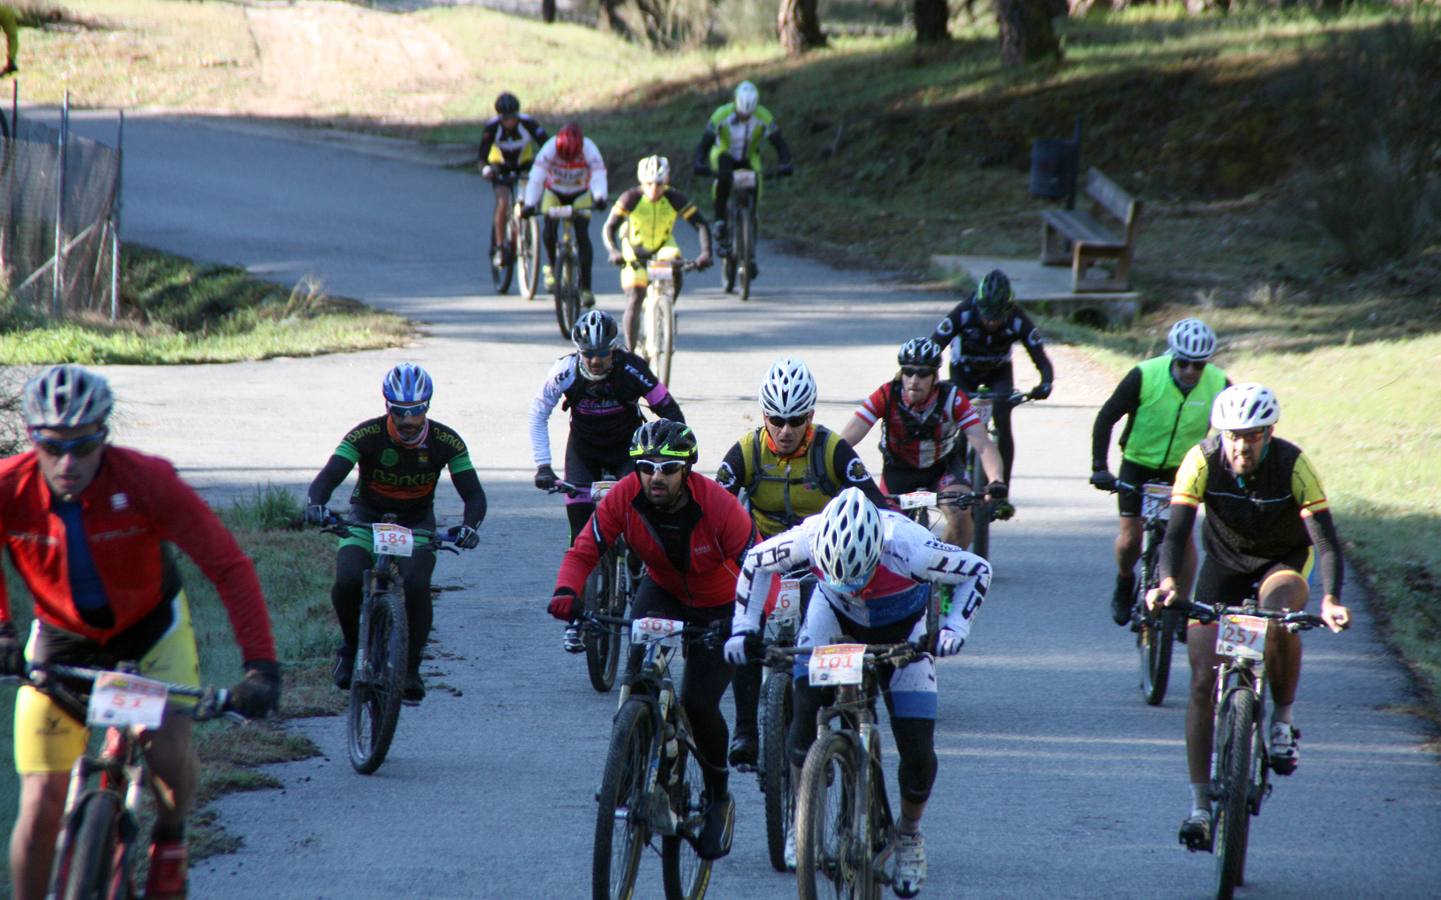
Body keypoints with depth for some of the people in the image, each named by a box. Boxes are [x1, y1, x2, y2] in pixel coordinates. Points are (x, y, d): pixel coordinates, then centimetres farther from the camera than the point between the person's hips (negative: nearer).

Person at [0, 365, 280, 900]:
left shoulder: (147, 482, -29)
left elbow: (229, 566, -27)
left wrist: (260, 664, -37)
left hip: (150, 627, -1)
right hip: (62, 639, 1)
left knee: (168, 750, -25)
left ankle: (169, 837, 8)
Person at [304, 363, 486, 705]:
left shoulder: (446, 442, -16)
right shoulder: (367, 435, -20)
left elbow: (474, 495, -17)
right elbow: (327, 478, -26)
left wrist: (469, 526, -39)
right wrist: (315, 504, -49)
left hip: (416, 524, 0)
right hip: (367, 519, 0)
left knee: (416, 585, -28)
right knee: (347, 583, -27)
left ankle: (411, 667, -10)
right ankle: (351, 644, 4)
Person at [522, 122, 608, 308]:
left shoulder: (589, 150, -30)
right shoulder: (550, 149, -31)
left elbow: (598, 175, -38)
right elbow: (536, 177, -35)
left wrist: (599, 198, -59)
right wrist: (529, 204, -48)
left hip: (580, 195, -1)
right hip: (554, 193, 1)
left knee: (582, 235, -16)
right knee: (549, 231, -19)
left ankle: (586, 288, -16)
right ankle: (552, 268, 12)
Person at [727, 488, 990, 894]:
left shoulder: (909, 548, -40)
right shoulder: (808, 540, -35)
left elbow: (978, 570, -22)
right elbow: (755, 562, -13)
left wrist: (954, 627, -33)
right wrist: (744, 626, -20)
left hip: (900, 630, -1)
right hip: (834, 617, 1)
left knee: (918, 751, -10)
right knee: (807, 707, -21)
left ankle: (909, 834, 18)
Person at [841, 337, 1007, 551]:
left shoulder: (952, 399, -29)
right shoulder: (886, 396, -28)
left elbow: (983, 446, -35)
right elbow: (845, 441, -33)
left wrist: (996, 482, -54)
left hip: (943, 465, -1)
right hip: (899, 468, 1)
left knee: (961, 516, -26)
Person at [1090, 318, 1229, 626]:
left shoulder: (1218, 385, -18)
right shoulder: (1145, 376, -24)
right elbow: (1106, 418, -16)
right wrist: (1100, 467, -23)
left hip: (1182, 468, 1)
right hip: (1138, 463, -1)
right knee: (1130, 537, -5)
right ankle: (1125, 582, 27)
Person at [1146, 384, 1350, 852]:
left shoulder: (1293, 465, -28)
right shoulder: (1202, 461, -25)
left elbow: (1327, 543, -32)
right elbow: (1176, 532, -30)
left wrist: (1331, 600, -50)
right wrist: (1167, 582, -50)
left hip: (1283, 562, -2)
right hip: (1225, 563, 2)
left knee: (1279, 616, -37)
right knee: (1203, 680, -11)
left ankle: (1283, 720, -12)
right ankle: (1199, 803, -2)